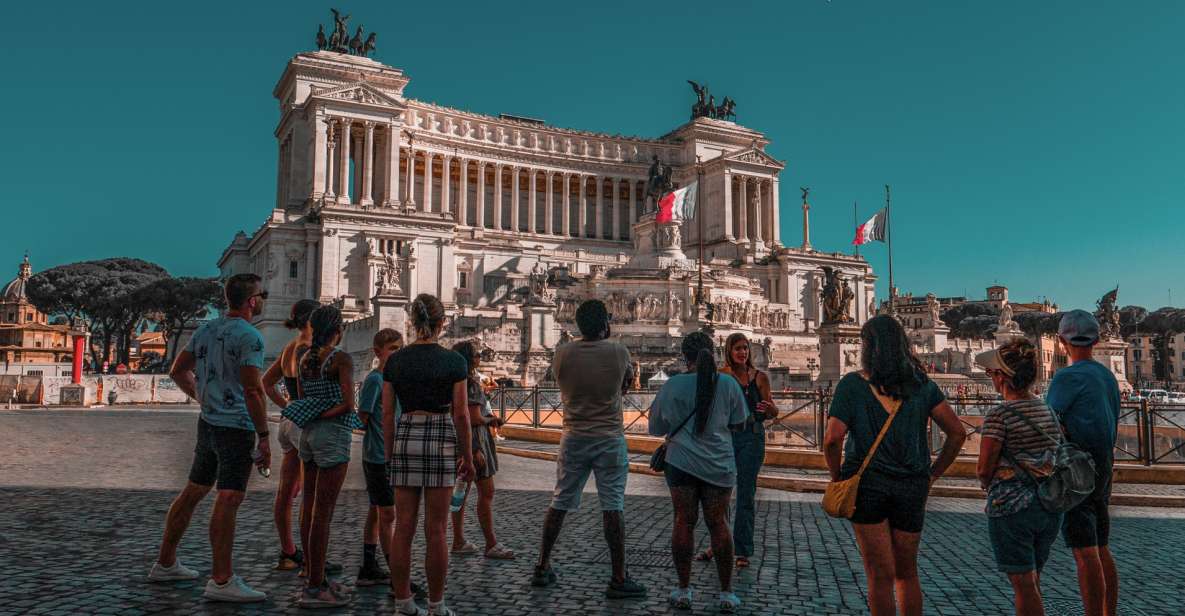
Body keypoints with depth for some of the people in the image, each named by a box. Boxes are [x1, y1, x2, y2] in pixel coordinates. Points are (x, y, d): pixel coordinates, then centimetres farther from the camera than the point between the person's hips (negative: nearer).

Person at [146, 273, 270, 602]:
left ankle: (165, 563, 30)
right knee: (228, 500, -9)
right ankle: (221, 581, -7)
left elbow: (178, 371, 20)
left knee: (193, 491, 18)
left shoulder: (206, 329, 12)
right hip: (236, 427, -9)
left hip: (208, 423, 9)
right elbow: (253, 390, -20)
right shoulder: (249, 336, -15)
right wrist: (264, 437, -16)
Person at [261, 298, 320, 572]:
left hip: (288, 422, 10)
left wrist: (287, 407, 16)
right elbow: (306, 394, -25)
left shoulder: (289, 347, 11)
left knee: (286, 493, 13)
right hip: (306, 425, -10)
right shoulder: (306, 349, -16)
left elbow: (266, 382, 19)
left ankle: (289, 554, 23)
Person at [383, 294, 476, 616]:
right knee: (436, 530, 3)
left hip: (404, 438, 3)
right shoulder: (453, 361, -6)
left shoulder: (395, 360, 4)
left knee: (404, 527, 8)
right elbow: (460, 413, -6)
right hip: (441, 439, -3)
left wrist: (389, 454, 12)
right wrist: (468, 456, 3)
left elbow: (387, 413, 4)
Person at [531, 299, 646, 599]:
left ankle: (542, 567, 23)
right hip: (610, 439, -2)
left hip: (573, 438, 3)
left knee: (559, 503, 13)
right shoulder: (619, 352, -8)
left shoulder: (563, 353, -4)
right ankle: (618, 579, 5)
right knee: (613, 507, 1)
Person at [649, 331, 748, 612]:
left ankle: (683, 591, 13)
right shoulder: (728, 384, -4)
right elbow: (739, 423, 8)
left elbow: (657, 427, 6)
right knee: (719, 525, 8)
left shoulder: (673, 385, -5)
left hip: (682, 463, -1)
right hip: (719, 465, 1)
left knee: (684, 523, 6)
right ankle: (726, 593, 15)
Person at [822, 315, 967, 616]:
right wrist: (932, 475, 8)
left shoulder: (851, 384, -8)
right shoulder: (921, 384, 2)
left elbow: (833, 439, -17)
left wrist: (837, 478, -2)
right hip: (912, 488, 3)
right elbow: (957, 433, 0)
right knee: (907, 573, 20)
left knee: (880, 576, 7)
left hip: (867, 485, -3)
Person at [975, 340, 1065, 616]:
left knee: (1024, 585, 4)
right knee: (1032, 580, 21)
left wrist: (992, 488, 6)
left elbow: (984, 469, -14)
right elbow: (1053, 460, 11)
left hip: (1011, 507, -7)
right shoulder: (1049, 411, 5)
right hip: (1050, 507, 7)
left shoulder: (1000, 416, -17)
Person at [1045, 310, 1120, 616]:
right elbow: (1113, 429, 18)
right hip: (1102, 472, 9)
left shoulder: (1068, 376, -13)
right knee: (1102, 550, 13)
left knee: (1085, 553, -7)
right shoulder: (1108, 377, 13)